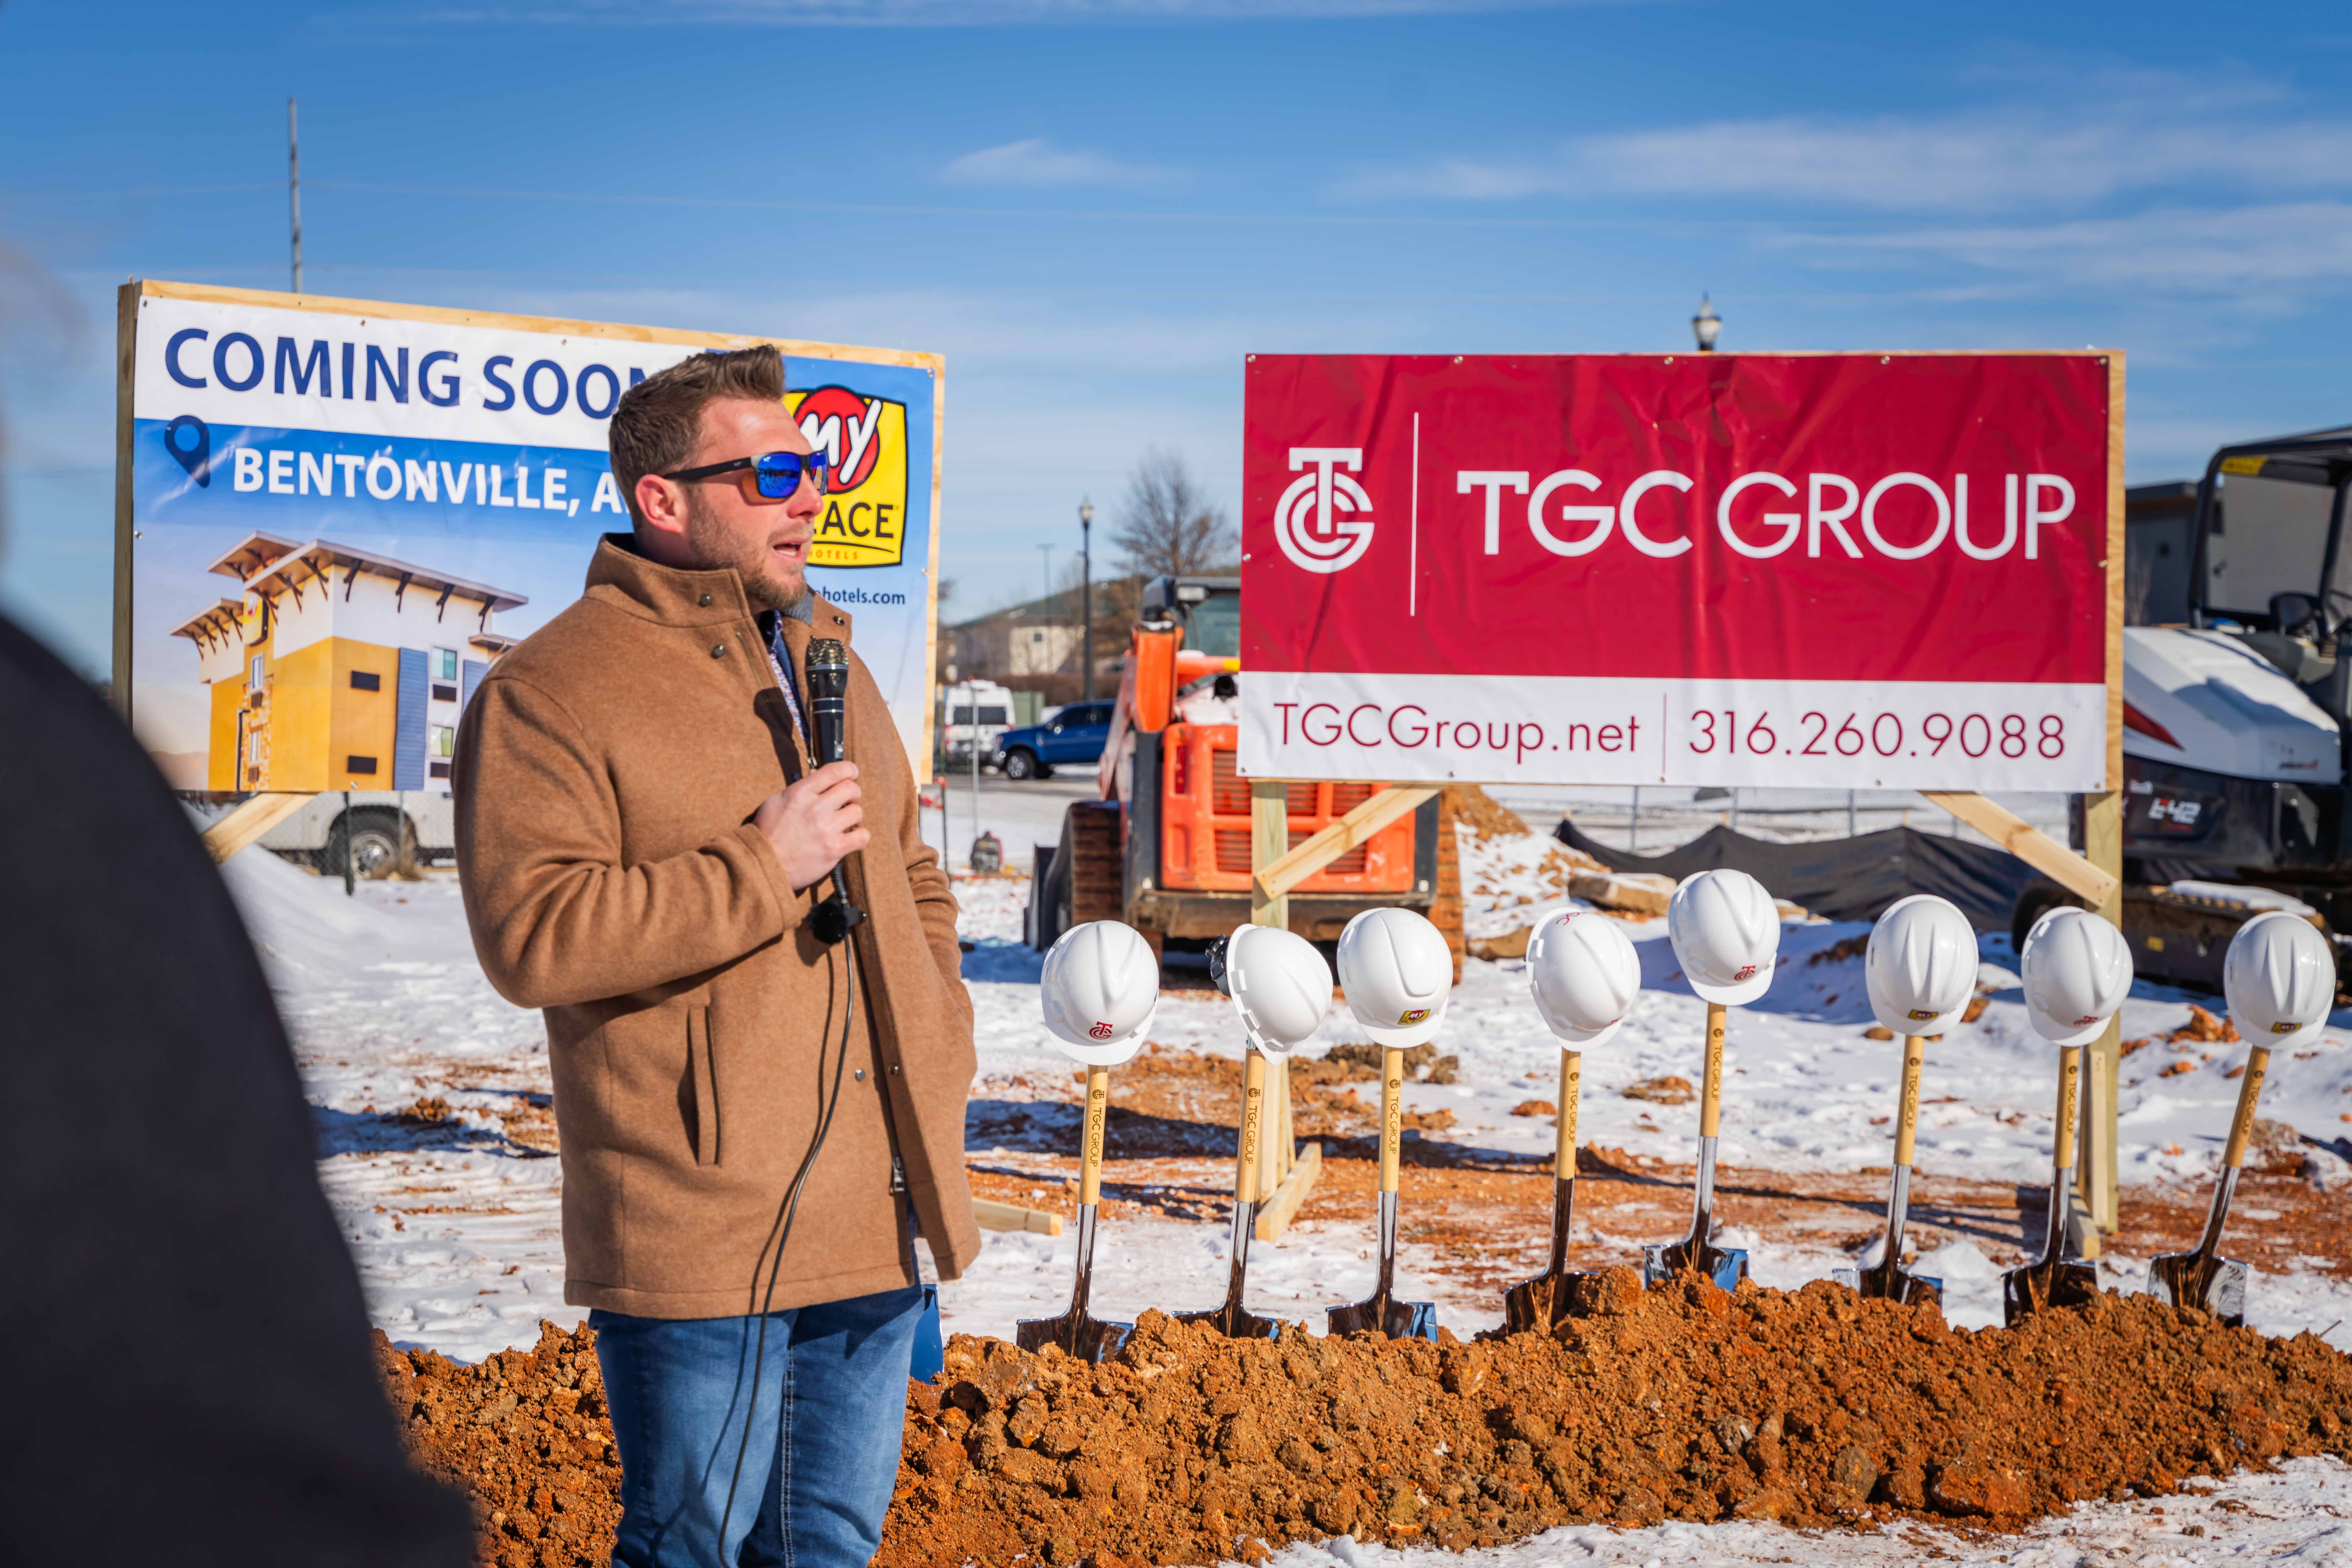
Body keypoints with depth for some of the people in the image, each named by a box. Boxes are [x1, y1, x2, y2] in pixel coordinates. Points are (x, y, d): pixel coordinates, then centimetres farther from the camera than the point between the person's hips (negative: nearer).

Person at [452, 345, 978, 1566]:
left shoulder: (832, 665, 17)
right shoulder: (549, 691, -8)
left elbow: (914, 882, 28)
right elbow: (531, 935, -19)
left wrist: (937, 1056, 15)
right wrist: (763, 870, -18)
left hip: (877, 1220, 7)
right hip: (696, 1235, -7)